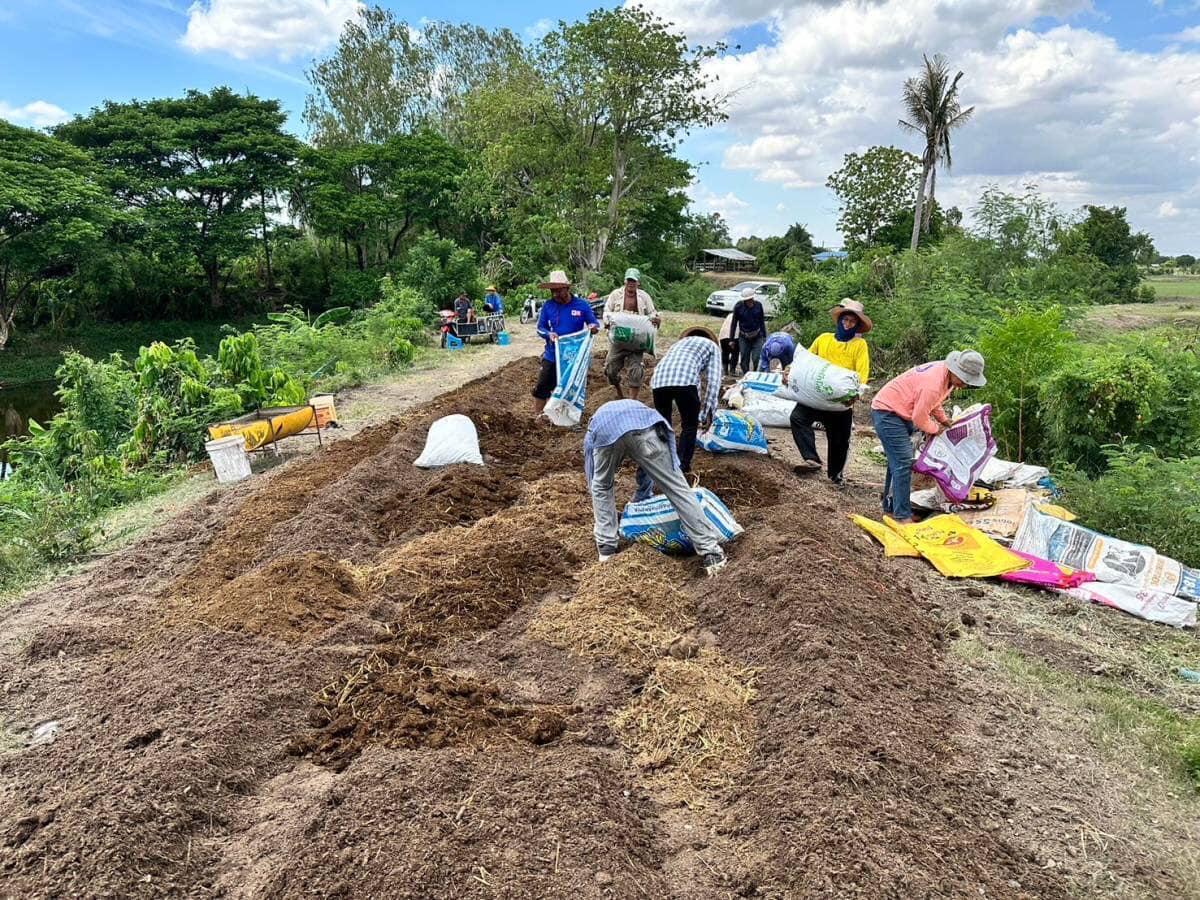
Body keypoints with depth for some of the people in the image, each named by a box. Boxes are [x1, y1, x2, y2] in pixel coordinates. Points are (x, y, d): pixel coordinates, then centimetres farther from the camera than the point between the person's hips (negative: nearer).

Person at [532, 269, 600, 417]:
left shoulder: (581, 305, -6)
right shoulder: (547, 306, -3)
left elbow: (594, 323, 1)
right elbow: (540, 328, 2)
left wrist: (594, 327, -24)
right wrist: (549, 334, -20)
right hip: (552, 355, 1)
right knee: (541, 388, 2)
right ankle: (536, 416, 16)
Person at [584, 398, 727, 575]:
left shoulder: (591, 434, 45)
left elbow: (591, 478, 49)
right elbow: (646, 469, 57)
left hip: (604, 430, 0)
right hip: (645, 425, 1)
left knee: (601, 487, 28)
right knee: (677, 488, 7)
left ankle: (605, 546, 28)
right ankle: (710, 550, 6)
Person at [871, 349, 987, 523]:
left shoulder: (945, 373, 0)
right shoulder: (933, 384, -30)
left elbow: (933, 402, 19)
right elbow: (919, 418, -22)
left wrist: (944, 420, 10)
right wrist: (935, 429, -5)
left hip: (901, 413, 11)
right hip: (887, 412, -11)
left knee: (898, 461, 15)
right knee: (903, 463, -15)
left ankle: (890, 507, 23)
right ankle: (902, 516, -14)